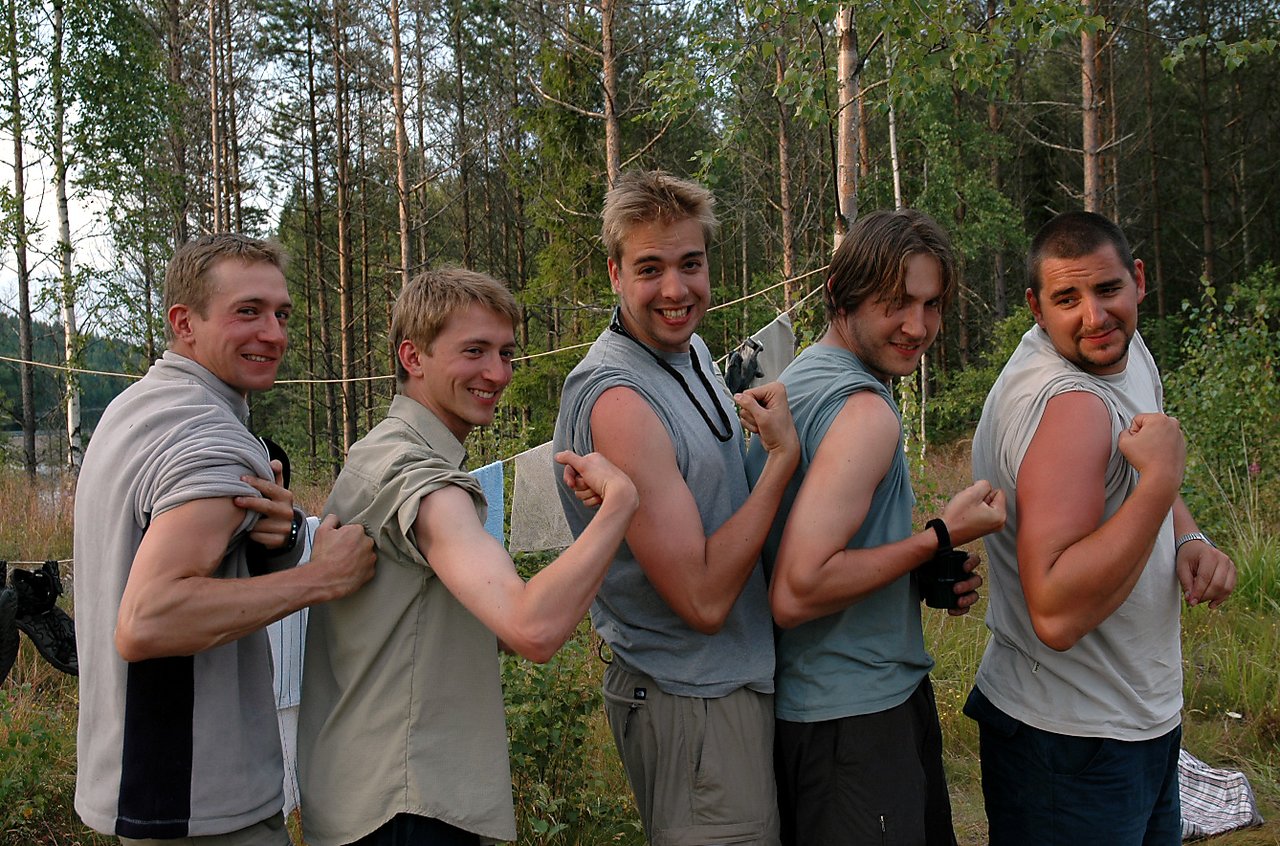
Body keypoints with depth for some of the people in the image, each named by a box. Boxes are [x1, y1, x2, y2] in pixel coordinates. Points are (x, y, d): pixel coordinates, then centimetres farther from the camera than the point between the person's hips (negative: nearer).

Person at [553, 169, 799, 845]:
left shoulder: (692, 349, 5)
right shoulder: (620, 401, -25)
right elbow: (703, 599, -26)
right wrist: (783, 455, -21)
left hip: (735, 678, 9)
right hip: (693, 702, -9)